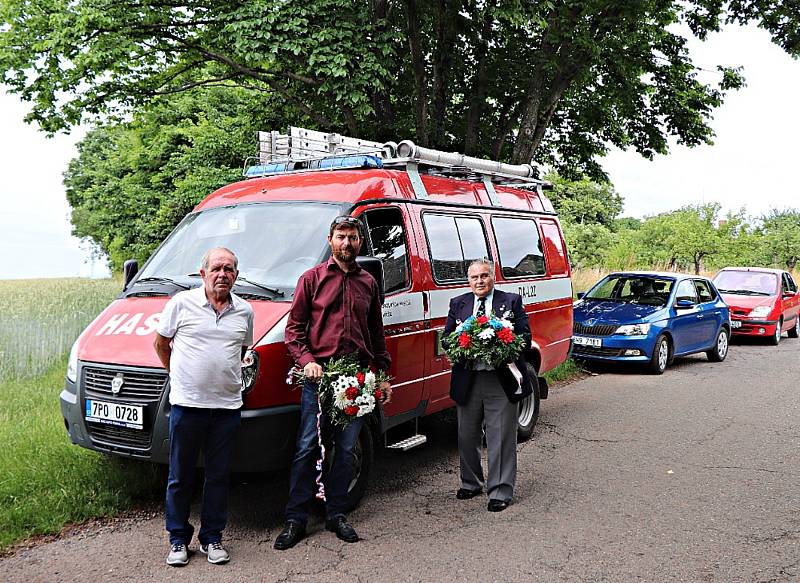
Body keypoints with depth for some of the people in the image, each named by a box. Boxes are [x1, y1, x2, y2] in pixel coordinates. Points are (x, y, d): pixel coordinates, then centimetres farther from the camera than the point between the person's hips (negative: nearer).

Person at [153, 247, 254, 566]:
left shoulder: (244, 311, 7)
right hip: (187, 405, -3)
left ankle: (212, 538, 23)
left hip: (227, 406, 3)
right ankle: (178, 539, 21)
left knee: (219, 477, 10)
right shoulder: (182, 303, -4)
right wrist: (180, 375, 12)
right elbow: (161, 343, 7)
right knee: (180, 477, 7)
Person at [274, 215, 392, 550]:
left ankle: (336, 515, 21)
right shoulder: (312, 279, 5)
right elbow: (294, 328, 2)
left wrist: (384, 376, 15)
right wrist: (306, 360, -14)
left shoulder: (368, 283, 15)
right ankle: (295, 520, 8)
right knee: (307, 448, -1)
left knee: (345, 449, 9)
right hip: (319, 374, -3)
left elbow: (376, 335, 19)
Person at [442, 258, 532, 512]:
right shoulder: (457, 304, 10)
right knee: (467, 437, 15)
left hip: (502, 382, -3)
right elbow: (446, 338, 9)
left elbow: (525, 338, -1)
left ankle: (500, 492, 11)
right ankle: (471, 483, 33)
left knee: (501, 439, 1)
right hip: (467, 381, 3)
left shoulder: (512, 301, 3)